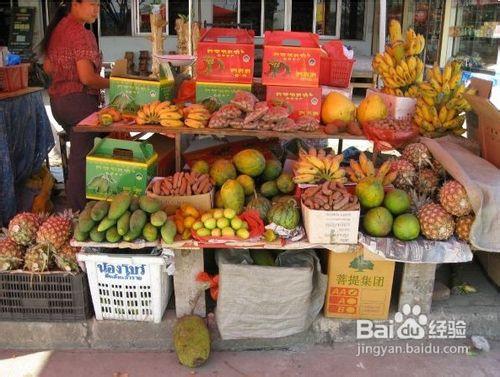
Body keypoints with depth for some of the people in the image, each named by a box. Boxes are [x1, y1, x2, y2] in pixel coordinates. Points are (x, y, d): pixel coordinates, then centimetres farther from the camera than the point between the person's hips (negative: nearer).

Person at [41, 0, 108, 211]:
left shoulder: (56, 29, 12)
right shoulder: (81, 33, -16)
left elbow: (47, 67, 20)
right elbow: (87, 78, -21)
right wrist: (113, 84, -8)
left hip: (57, 100, 9)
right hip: (79, 101, -9)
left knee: (79, 154, 18)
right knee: (81, 160, -2)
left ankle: (75, 208, 27)